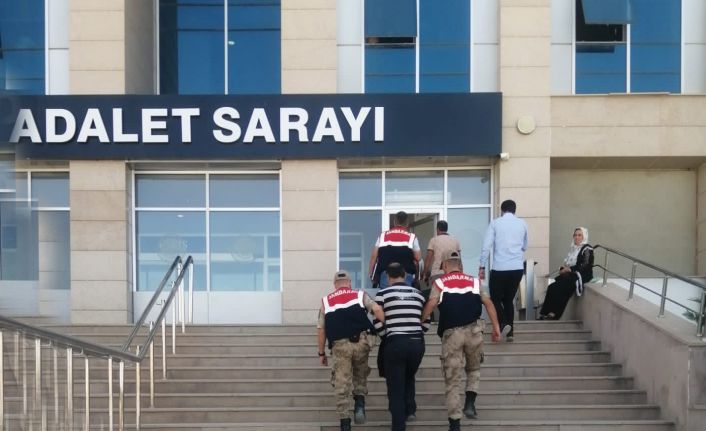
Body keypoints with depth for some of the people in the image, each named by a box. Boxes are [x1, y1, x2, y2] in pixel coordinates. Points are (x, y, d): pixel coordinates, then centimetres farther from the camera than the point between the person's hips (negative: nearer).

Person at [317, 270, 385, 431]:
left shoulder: (326, 301, 17)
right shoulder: (360, 295, 14)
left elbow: (321, 329, 13)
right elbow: (377, 310, -3)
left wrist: (321, 353, 18)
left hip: (339, 345, 0)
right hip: (360, 342, 0)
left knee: (342, 385, 5)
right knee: (360, 375, 23)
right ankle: (359, 403, 1)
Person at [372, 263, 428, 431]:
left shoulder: (383, 293, -2)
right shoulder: (417, 293, 10)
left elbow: (378, 323, -4)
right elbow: (426, 322, 9)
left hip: (395, 343, -4)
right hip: (417, 343, 4)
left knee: (396, 387, 3)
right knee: (408, 378, 30)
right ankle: (410, 410, 17)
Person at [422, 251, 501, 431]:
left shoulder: (440, 283, 8)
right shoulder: (474, 281, 15)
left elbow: (430, 306, -7)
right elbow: (488, 303, 6)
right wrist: (496, 326, 9)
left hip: (451, 334, -2)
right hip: (473, 330, 2)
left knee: (453, 380, 4)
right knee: (474, 369, 26)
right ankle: (470, 403, 6)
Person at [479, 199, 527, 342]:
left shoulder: (495, 223, 1)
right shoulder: (522, 224, 9)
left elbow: (486, 246, -4)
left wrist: (482, 267, 0)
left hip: (499, 268, -3)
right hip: (518, 268, 3)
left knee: (496, 299, 9)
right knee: (509, 299, 15)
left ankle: (503, 324, -14)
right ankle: (510, 332, 9)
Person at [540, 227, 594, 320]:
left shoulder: (587, 249, -1)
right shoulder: (573, 248, 22)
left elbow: (585, 265, -12)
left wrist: (569, 269, -16)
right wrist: (563, 269, -1)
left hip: (581, 275, -7)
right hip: (569, 274, 7)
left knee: (559, 288, -31)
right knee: (552, 287, -21)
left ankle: (554, 314, -28)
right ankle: (546, 313, -27)